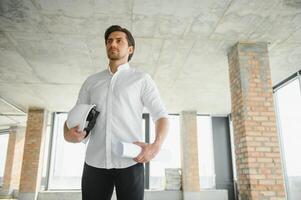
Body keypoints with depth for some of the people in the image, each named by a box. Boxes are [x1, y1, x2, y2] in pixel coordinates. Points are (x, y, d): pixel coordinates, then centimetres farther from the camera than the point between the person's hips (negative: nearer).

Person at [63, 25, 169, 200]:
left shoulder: (142, 79, 7)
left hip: (130, 162, -2)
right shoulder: (91, 81, 17)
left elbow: (161, 115, 4)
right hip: (95, 163, 3)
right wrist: (68, 134, -7)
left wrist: (156, 146, -15)